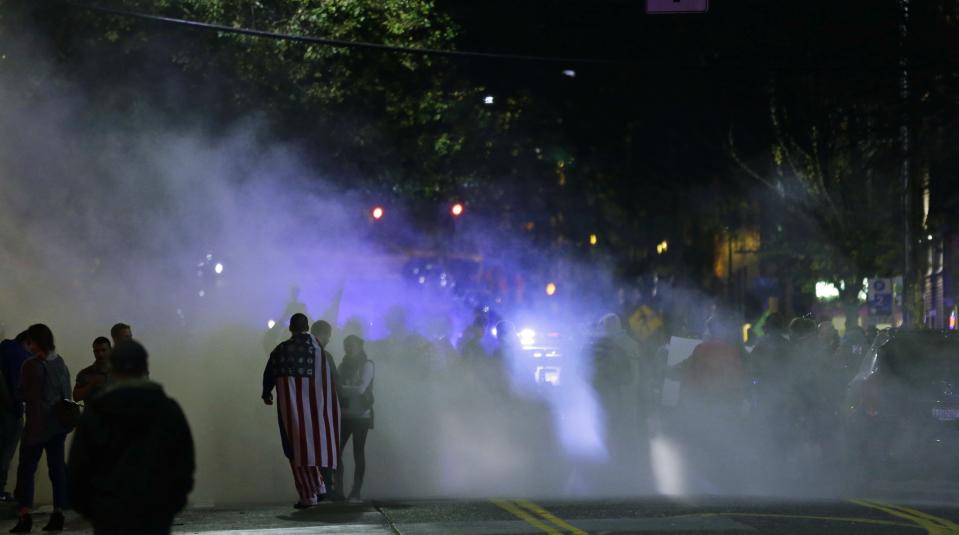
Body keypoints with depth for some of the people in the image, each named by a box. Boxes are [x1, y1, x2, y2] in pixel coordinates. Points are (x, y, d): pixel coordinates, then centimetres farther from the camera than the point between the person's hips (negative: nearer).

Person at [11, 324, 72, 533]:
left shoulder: (31, 365, -12)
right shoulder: (60, 364, 5)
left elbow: (23, 394, -5)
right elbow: (67, 394, 10)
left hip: (38, 424, -6)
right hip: (60, 423, 6)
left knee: (27, 468, -2)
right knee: (57, 467, 9)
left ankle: (25, 515, -11)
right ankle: (58, 514, 7)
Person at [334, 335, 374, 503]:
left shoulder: (367, 365, -3)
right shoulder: (343, 365, 13)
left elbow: (360, 389, -14)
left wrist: (340, 388, -15)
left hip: (361, 415, -5)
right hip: (345, 415, 5)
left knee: (358, 453, -4)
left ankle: (356, 493, -2)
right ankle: (338, 491, -5)